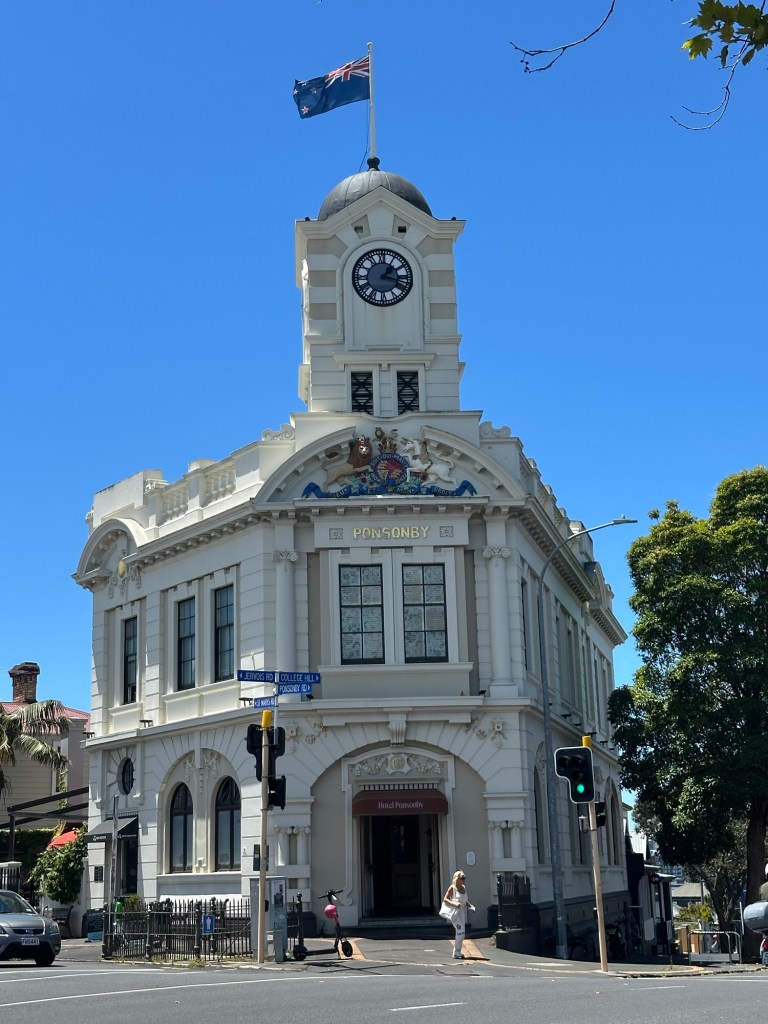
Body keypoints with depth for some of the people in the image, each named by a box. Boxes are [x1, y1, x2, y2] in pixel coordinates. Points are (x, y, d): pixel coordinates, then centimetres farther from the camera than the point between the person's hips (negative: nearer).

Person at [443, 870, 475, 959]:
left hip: (462, 911, 7)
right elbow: (445, 899, -9)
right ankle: (456, 953, -5)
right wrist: (454, 903, -23)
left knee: (460, 933, 10)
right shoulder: (452, 888, -9)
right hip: (455, 912, -7)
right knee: (460, 932, -14)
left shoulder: (464, 888, 10)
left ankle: (458, 952, 21)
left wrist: (469, 905, 5)